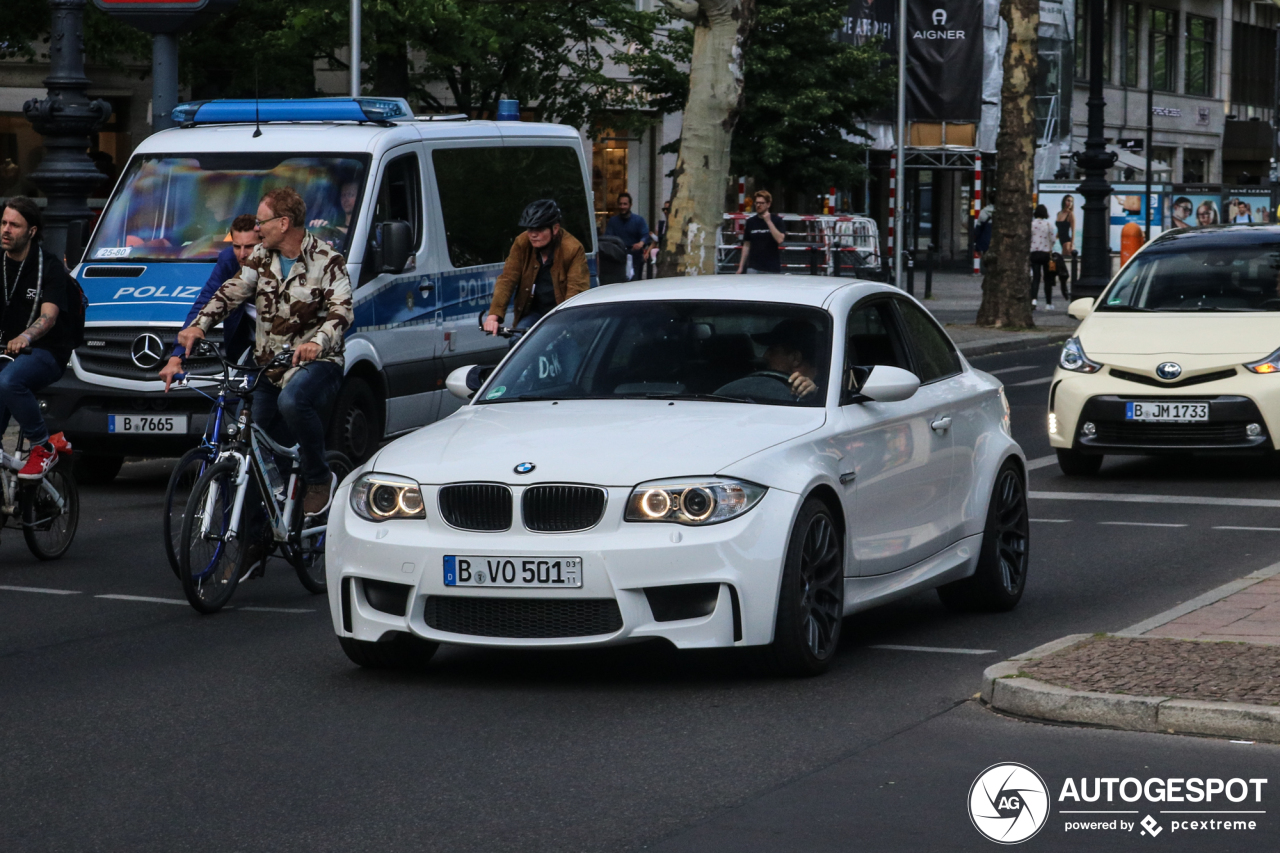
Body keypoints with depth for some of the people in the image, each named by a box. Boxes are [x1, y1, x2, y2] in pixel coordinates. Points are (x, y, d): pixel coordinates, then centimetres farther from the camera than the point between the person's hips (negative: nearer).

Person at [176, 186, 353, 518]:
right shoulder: (261, 257, 10)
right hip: (268, 366, 7)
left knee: (292, 401, -37)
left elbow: (341, 310, -18)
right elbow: (231, 292, 6)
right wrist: (199, 325, -11)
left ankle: (320, 479, -18)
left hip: (315, 362, -7)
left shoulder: (327, 261, -7)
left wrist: (318, 342, -37)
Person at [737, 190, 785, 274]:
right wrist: (741, 267, 8)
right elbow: (746, 246, 12)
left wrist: (768, 221, -17)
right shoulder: (751, 222, 8)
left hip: (772, 268, -2)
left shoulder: (776, 220, 0)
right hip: (753, 268, 2)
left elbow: (780, 239, -15)